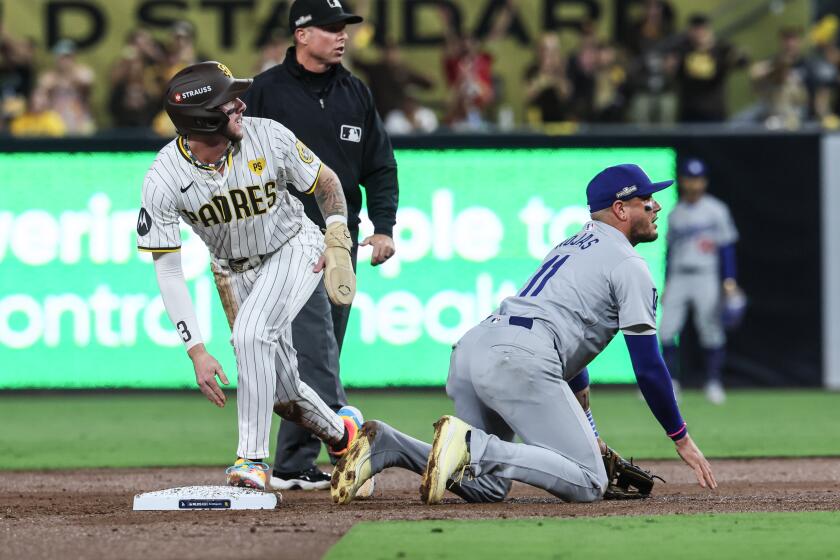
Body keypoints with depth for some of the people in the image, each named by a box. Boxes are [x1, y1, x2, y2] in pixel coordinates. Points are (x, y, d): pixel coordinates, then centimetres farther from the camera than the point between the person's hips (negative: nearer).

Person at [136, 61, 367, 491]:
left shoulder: (268, 137, -23)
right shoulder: (163, 181, -26)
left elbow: (325, 181, -3)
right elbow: (168, 272, -22)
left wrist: (338, 237, -16)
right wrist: (196, 350, -28)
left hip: (294, 250, -2)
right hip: (234, 271, 2)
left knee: (251, 334, -28)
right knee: (278, 388, 5)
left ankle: (253, 458, -21)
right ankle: (339, 432, 35)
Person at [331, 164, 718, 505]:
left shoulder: (570, 247, 34)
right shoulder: (628, 264, 6)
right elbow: (648, 366, 2)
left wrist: (589, 434, 43)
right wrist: (682, 439, 13)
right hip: (519, 360, -9)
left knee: (487, 488, 15)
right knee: (588, 484, -10)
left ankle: (387, 446, -5)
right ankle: (471, 445, -25)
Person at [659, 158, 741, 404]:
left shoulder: (716, 210, -1)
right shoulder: (675, 214, 11)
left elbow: (727, 246, -2)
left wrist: (729, 280, -10)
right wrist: (666, 285, 14)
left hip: (706, 277, -4)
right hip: (678, 279, 4)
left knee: (711, 329, -4)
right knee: (667, 330, -4)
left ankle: (713, 382, 5)